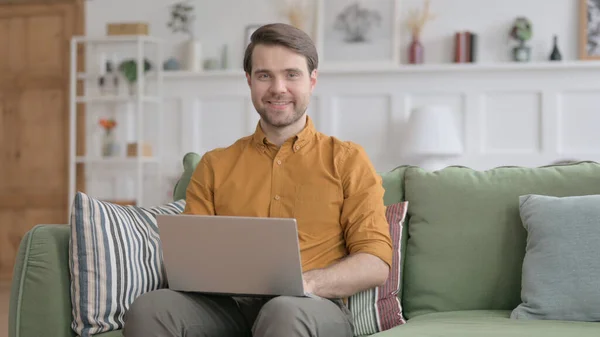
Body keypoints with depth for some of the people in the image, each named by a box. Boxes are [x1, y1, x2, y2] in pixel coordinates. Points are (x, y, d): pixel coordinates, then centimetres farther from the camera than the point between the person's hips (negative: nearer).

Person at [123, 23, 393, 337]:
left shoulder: (347, 160, 12)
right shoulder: (214, 165, 20)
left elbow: (376, 263, 3)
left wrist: (306, 282, -16)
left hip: (314, 307, -3)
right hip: (227, 305, 3)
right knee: (148, 309, -29)